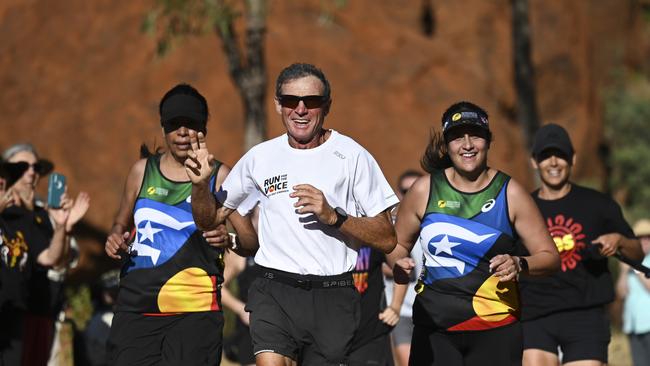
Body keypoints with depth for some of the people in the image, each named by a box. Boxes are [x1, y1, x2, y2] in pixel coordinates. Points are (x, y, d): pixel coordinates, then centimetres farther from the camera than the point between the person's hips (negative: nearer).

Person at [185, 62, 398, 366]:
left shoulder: (352, 156, 0)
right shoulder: (260, 157, 8)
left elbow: (386, 239, -2)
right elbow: (209, 220, 18)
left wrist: (333, 216, -17)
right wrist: (200, 184, -3)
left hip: (333, 297, 0)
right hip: (275, 292, 1)